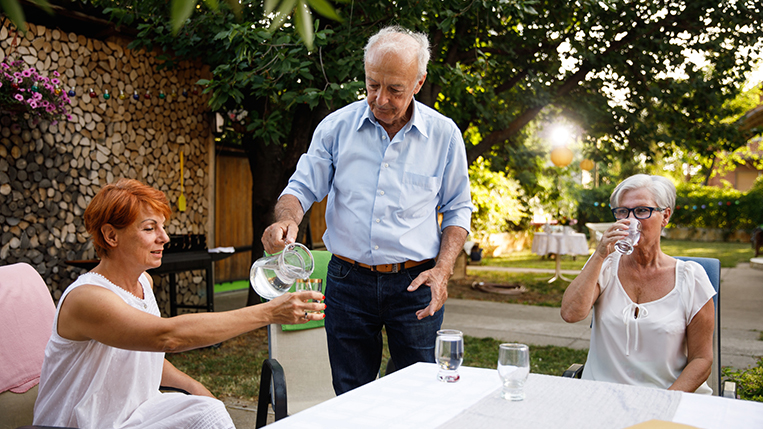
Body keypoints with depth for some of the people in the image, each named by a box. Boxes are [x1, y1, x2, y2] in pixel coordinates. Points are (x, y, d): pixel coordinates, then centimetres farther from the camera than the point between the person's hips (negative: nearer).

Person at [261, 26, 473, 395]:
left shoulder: (444, 134, 0)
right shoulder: (336, 126, 0)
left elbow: (457, 210, 6)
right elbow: (303, 187, 5)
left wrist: (442, 270, -8)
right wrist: (287, 219, -18)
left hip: (415, 283, 0)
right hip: (348, 279, 1)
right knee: (350, 398, 11)